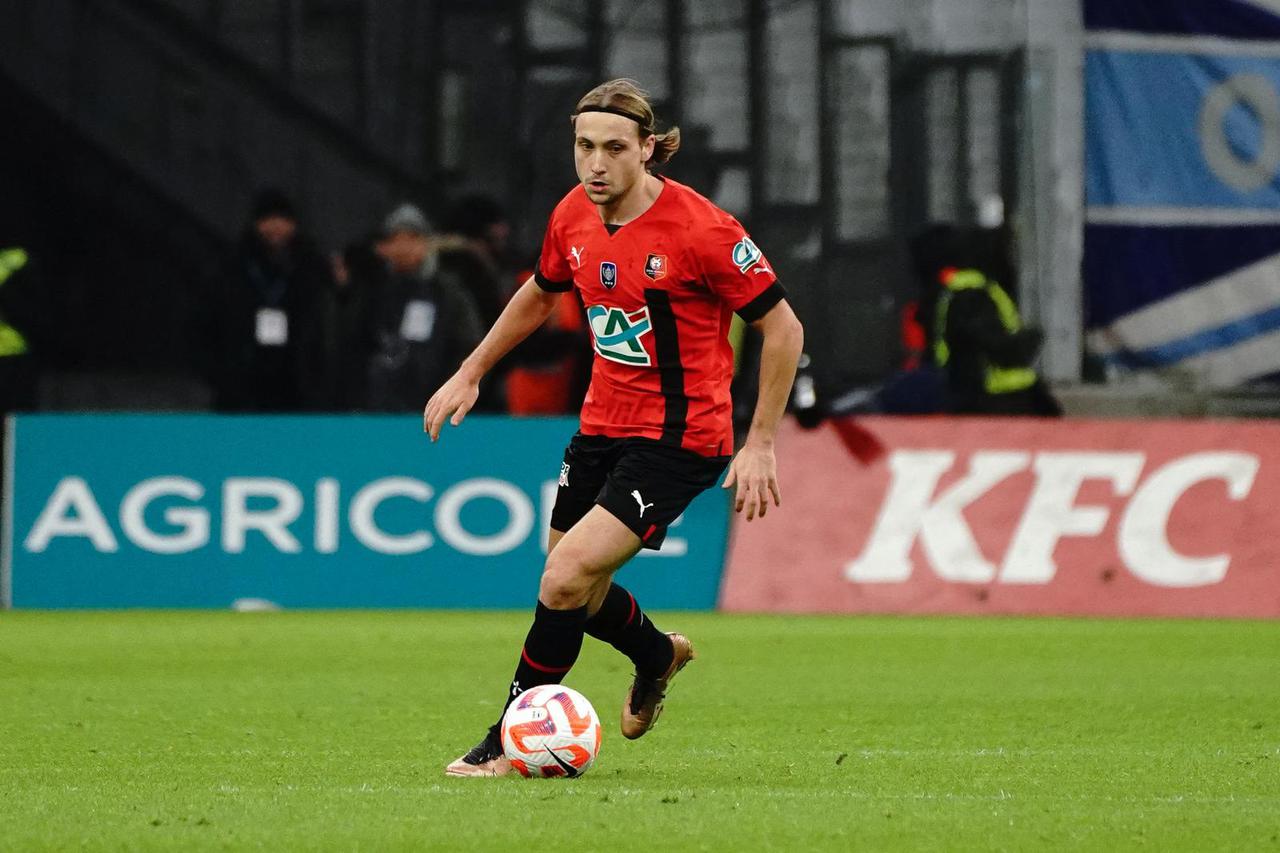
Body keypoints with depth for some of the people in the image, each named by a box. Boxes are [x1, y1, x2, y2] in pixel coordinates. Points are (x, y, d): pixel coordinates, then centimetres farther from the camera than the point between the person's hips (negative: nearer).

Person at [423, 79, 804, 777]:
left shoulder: (701, 229, -20)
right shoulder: (573, 215, -1)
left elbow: (782, 326, -13)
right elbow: (541, 293, 21)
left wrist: (760, 444, -14)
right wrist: (471, 373, 21)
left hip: (678, 440, -7)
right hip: (601, 426, 7)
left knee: (564, 581, -18)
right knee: (574, 593, 17)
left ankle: (510, 744, -3)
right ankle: (657, 654, 50)